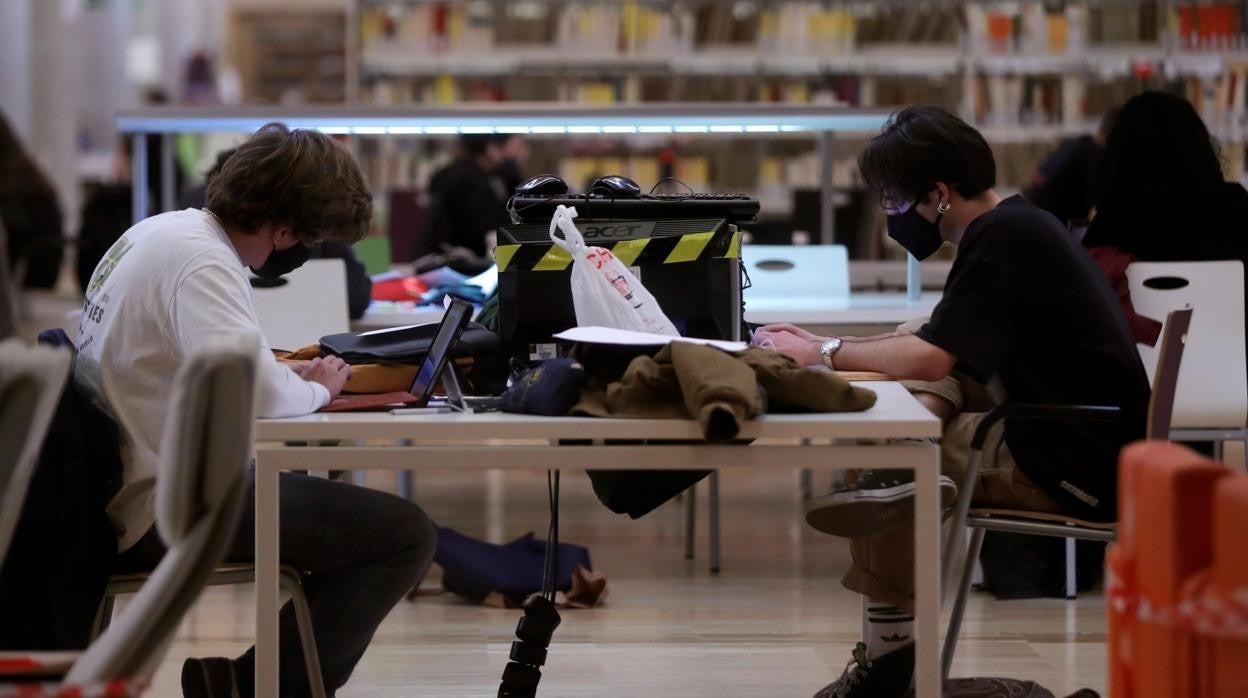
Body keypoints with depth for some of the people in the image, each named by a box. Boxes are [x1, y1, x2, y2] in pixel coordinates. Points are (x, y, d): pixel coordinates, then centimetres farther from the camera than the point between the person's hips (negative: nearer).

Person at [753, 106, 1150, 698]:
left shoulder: (1001, 239, -17)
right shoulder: (1012, 224, 12)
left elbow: (929, 359, -25)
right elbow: (935, 344, 18)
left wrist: (822, 354, -12)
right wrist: (828, 348, 8)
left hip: (1078, 468, -10)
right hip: (1062, 432, 10)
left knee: (877, 448, -11)